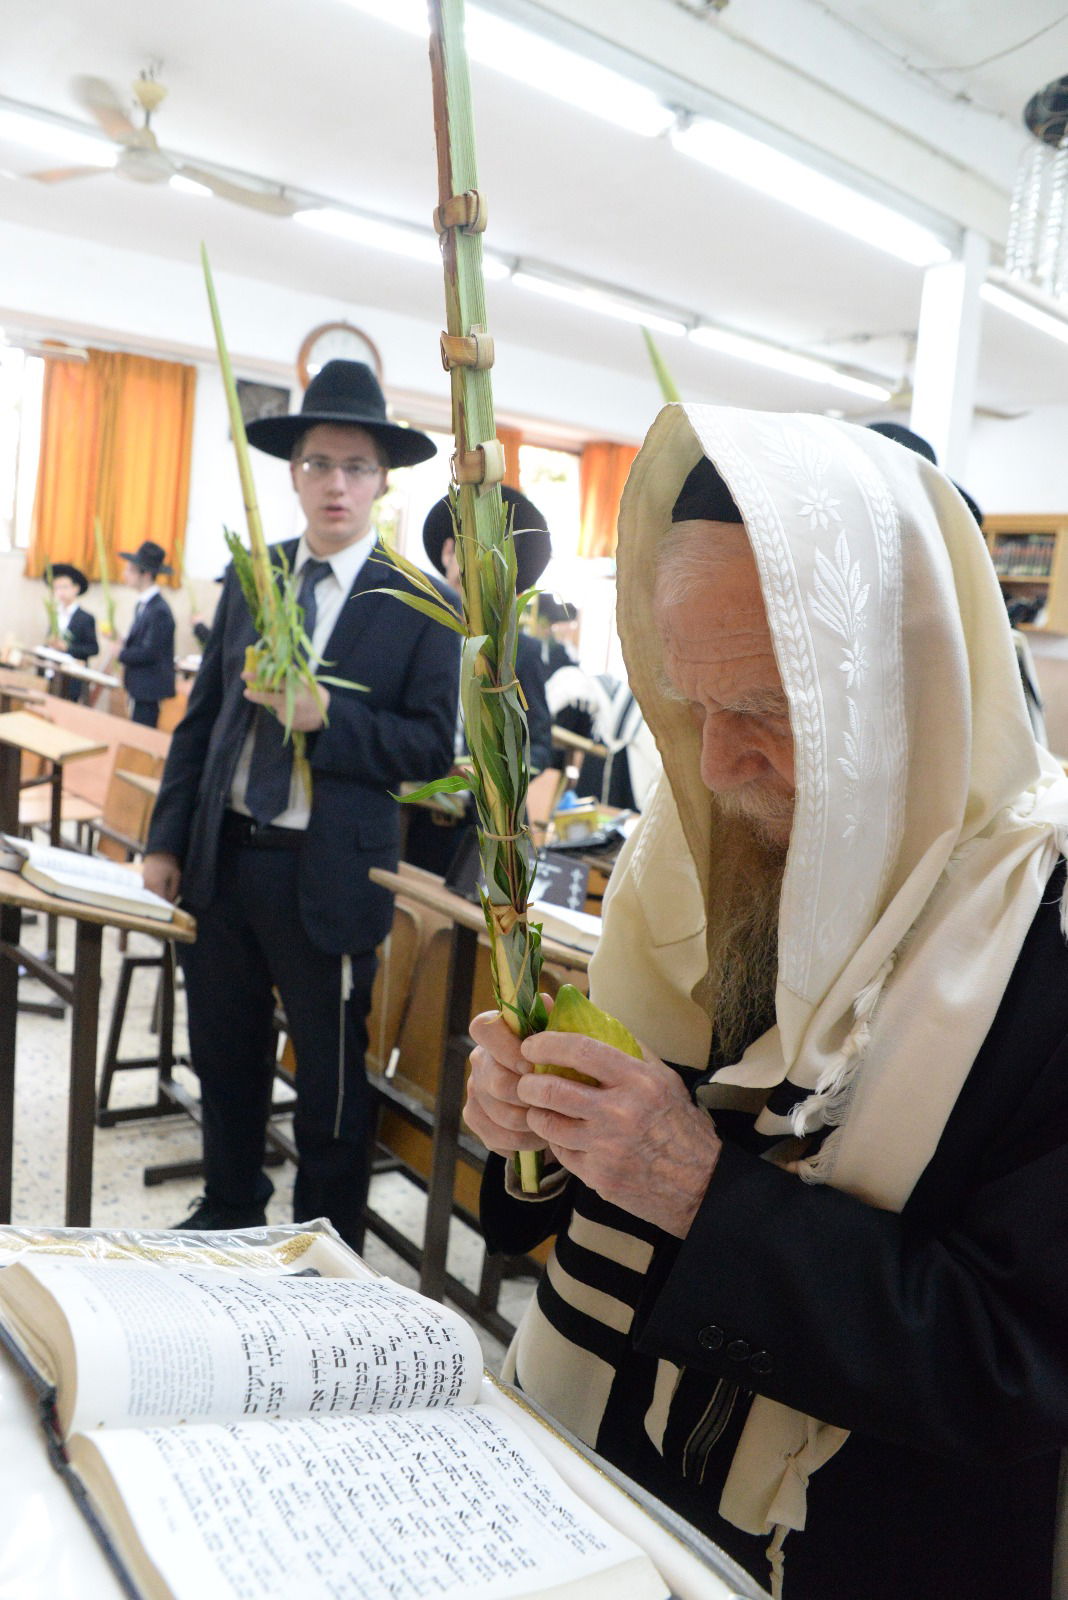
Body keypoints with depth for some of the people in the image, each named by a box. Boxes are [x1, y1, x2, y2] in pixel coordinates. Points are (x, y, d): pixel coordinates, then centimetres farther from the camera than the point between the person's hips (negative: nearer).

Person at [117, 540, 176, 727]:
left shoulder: (159, 610, -19)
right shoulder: (143, 604, 11)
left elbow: (148, 653, -21)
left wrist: (120, 653, -8)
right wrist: (122, 642, 0)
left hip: (150, 692, -9)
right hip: (140, 689, 9)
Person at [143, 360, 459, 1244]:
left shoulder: (421, 605, -6)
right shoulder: (248, 577, 7)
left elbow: (433, 746, -10)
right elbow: (203, 716, 9)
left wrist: (327, 715, -22)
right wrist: (168, 839, 5)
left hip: (328, 876, -4)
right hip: (222, 858, 5)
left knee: (331, 1089, 8)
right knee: (224, 1062, 20)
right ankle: (228, 1213, 43)